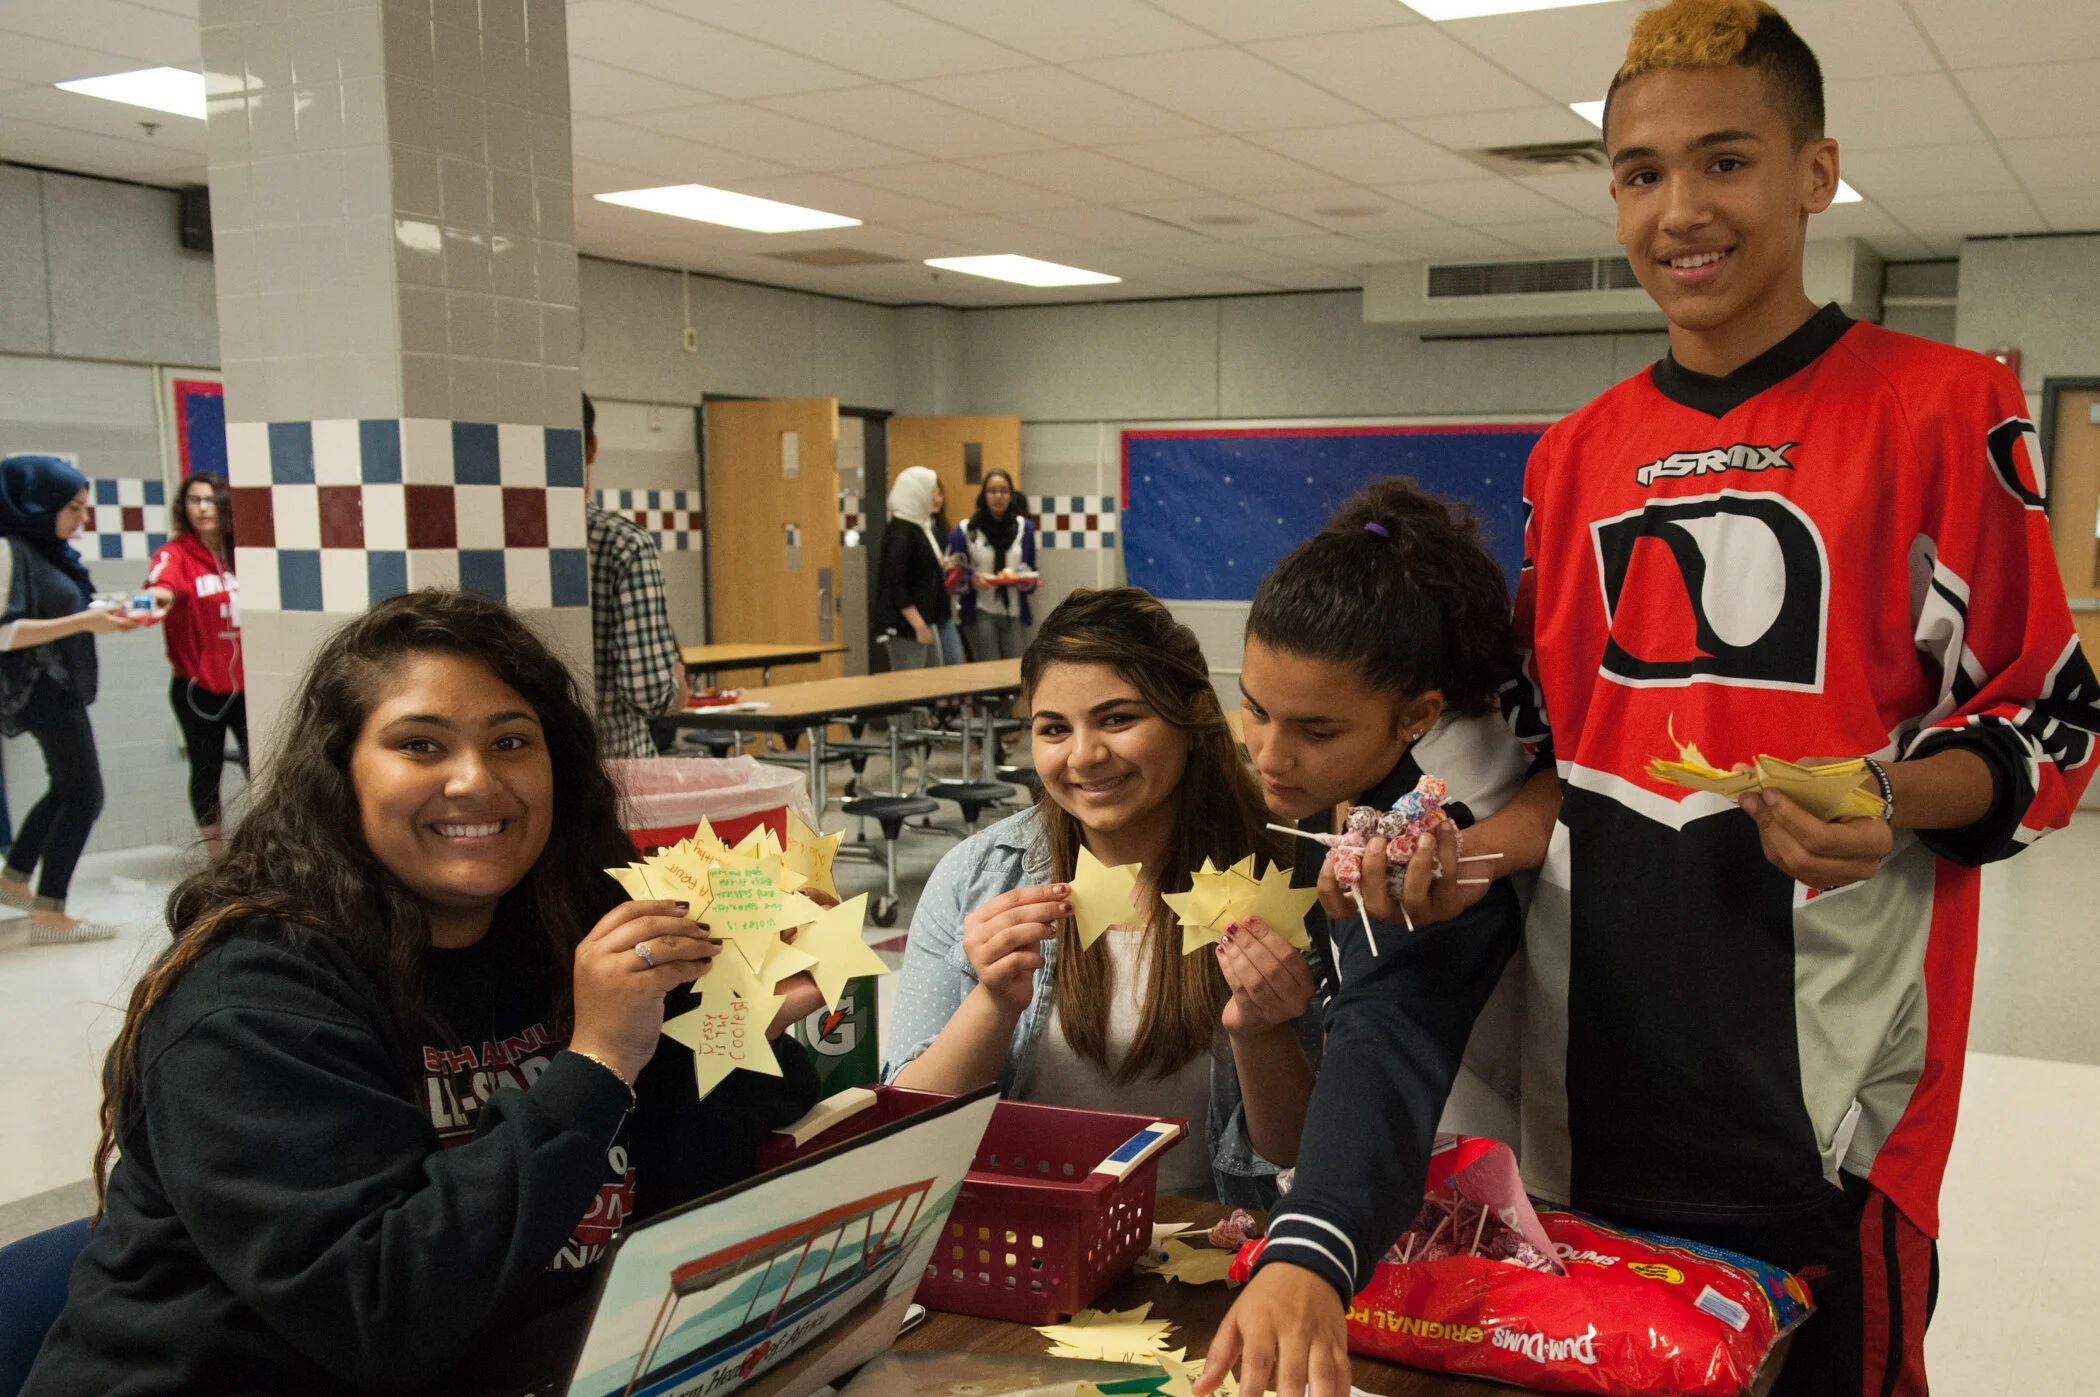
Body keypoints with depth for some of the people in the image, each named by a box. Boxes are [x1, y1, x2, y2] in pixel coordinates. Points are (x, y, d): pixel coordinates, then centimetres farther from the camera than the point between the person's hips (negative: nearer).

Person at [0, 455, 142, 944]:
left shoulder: (46, 549, 10)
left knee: (67, 789, 21)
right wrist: (82, 622, -26)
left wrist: (104, 614, 2)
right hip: (41, 688, -9)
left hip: (61, 686, 9)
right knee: (83, 796, -5)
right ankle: (48, 916, 1)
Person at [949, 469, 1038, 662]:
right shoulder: (965, 530, 2)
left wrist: (1028, 583, -6)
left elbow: (1031, 569, 16)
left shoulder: (1024, 527, 11)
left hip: (1014, 614, 2)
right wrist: (972, 581, -19)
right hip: (980, 614, -2)